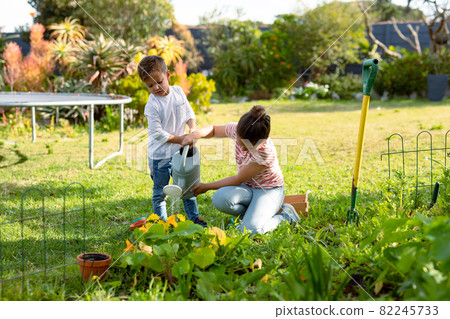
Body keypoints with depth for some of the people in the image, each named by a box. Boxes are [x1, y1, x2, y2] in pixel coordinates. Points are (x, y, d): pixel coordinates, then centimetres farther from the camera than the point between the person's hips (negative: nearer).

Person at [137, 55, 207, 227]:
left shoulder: (178, 92, -1)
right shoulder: (152, 105, -18)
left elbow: (189, 111, 10)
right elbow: (157, 133, -18)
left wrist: (192, 128, -9)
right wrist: (180, 139, -18)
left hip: (179, 152, 5)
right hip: (159, 156, -5)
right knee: (160, 192, 7)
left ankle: (194, 218, 28)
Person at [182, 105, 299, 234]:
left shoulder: (266, 152, -32)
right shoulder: (236, 129, -17)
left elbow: (238, 180, -21)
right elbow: (213, 129, 5)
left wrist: (207, 186, -13)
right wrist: (196, 134, -19)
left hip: (269, 189, -5)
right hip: (247, 187, 5)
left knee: (250, 229, -29)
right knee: (219, 198, -29)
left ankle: (286, 215, 2)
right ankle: (250, 214, 3)